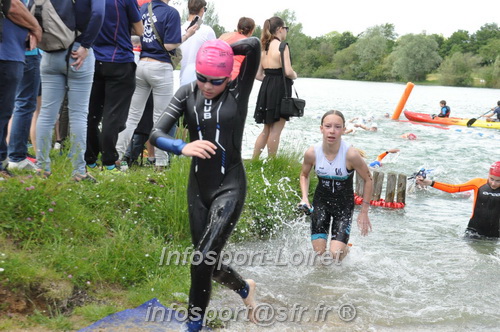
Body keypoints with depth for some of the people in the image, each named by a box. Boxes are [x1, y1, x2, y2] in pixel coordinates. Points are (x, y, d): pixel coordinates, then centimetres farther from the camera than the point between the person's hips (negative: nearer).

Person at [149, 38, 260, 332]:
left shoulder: (239, 90, -10)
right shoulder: (187, 94, -2)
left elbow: (255, 45, -25)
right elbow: (156, 133, -12)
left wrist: (222, 50, -10)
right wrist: (183, 147, -32)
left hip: (230, 187, -4)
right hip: (198, 188, 5)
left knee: (204, 258, -16)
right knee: (207, 263, 13)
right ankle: (245, 288, 44)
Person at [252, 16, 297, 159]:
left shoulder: (265, 48, 12)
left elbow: (258, 75, 11)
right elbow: (288, 71, -21)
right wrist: (294, 75, -1)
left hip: (266, 88, 8)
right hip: (279, 89, -8)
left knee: (267, 130, 17)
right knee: (276, 130, -1)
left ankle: (253, 160, 17)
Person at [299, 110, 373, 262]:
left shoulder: (351, 154, -25)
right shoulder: (312, 153, -16)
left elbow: (368, 180, -10)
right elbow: (304, 175, 6)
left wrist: (364, 212, -6)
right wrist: (305, 198, -9)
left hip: (344, 204, -2)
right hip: (321, 201, 2)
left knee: (336, 254, -13)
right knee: (319, 252, -2)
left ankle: (346, 249, 24)